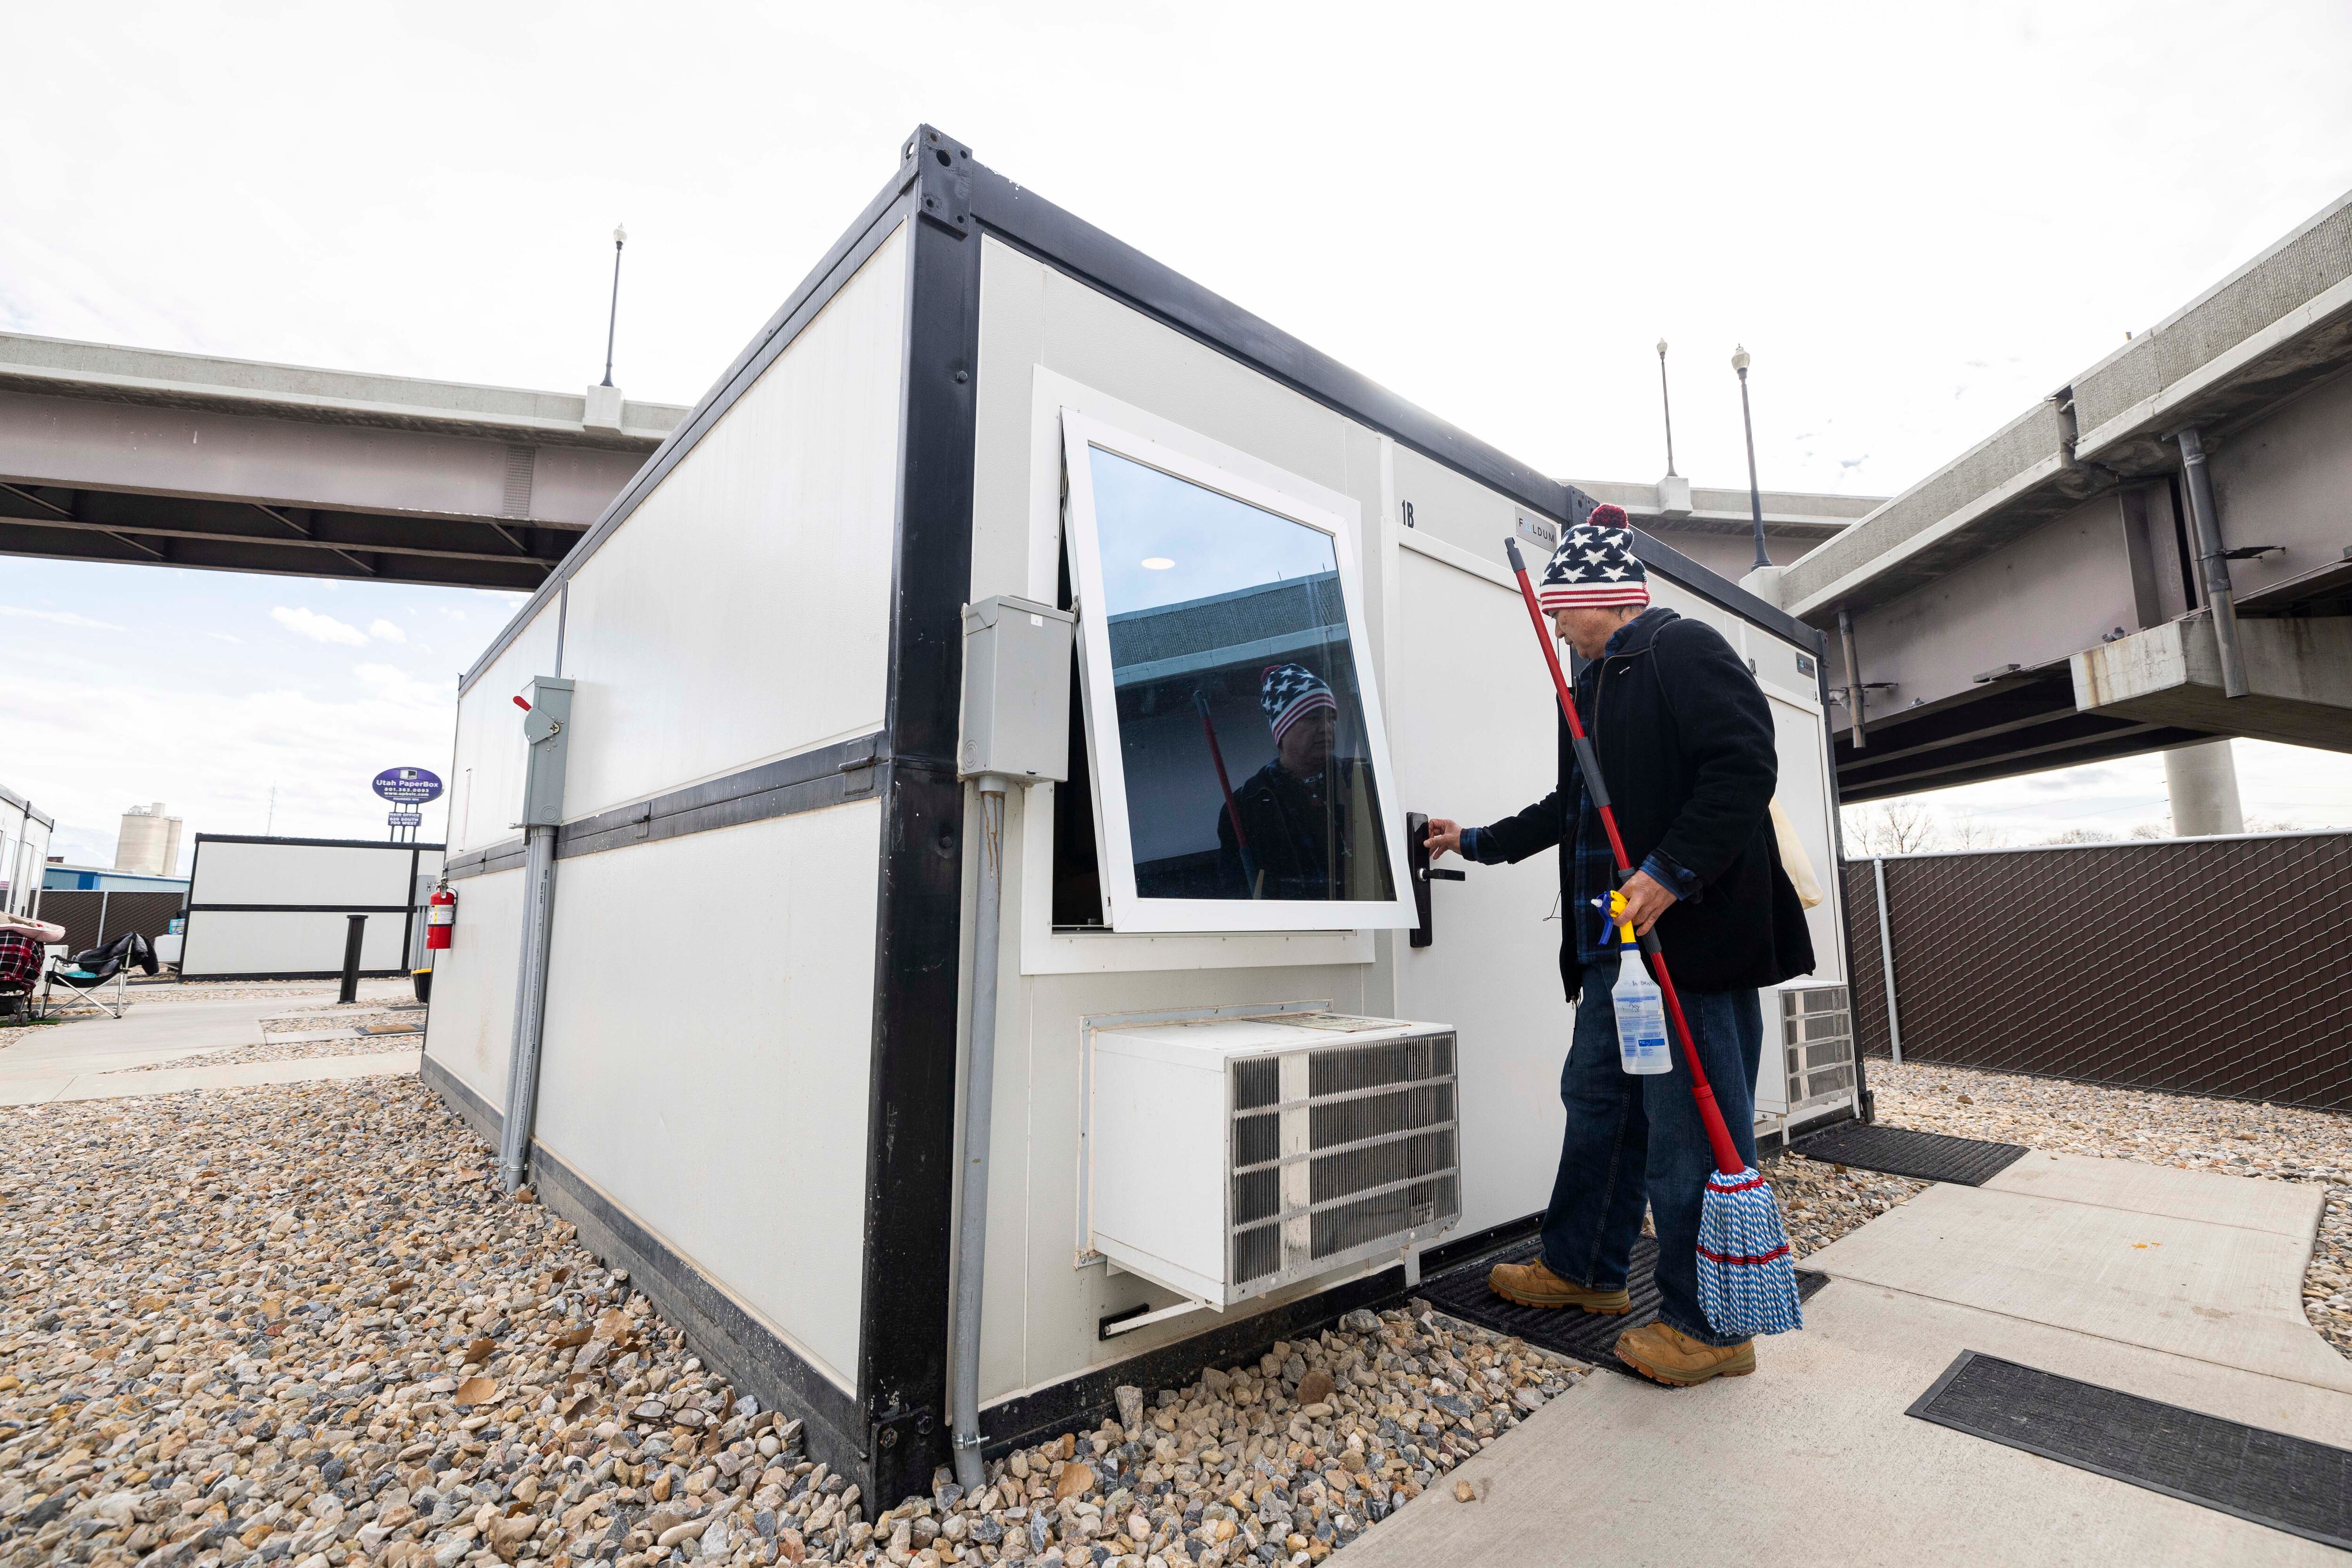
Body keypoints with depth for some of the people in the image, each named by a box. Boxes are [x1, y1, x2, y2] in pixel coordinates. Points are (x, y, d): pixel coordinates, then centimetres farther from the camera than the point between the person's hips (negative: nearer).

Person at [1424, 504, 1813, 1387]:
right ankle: (1583, 1269, 31)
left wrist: (1670, 874, -25)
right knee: (1598, 1101, 16)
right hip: (1616, 940, 10)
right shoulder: (1595, 683, 19)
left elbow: (1746, 766, -20)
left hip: (1692, 932, -9)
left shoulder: (1684, 650, -8)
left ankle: (1710, 1326, 16)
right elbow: (1575, 808, 27)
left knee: (1691, 1127, 0)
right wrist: (1475, 842, 31)